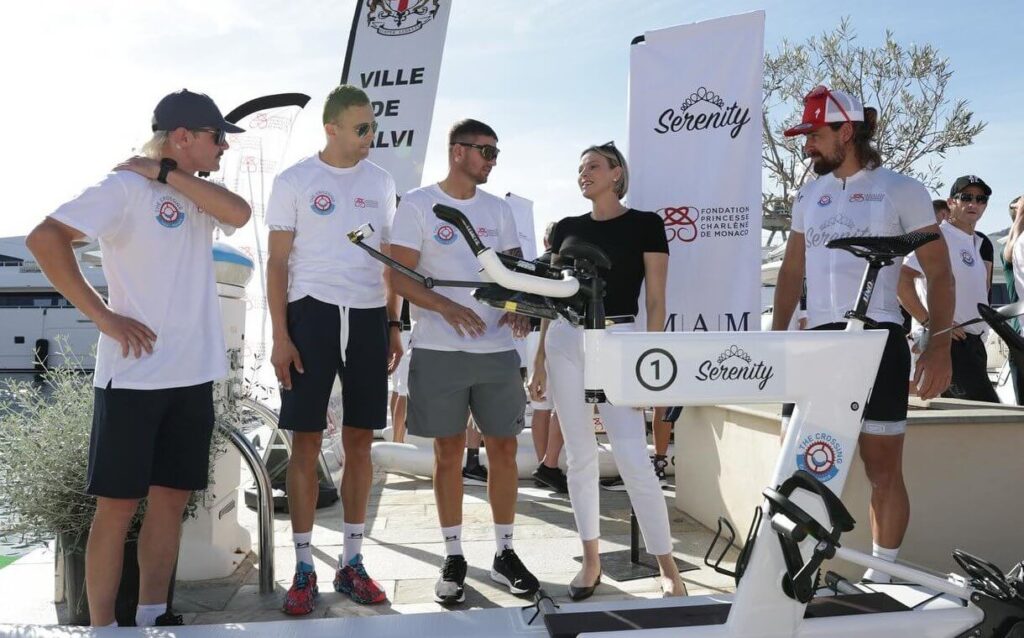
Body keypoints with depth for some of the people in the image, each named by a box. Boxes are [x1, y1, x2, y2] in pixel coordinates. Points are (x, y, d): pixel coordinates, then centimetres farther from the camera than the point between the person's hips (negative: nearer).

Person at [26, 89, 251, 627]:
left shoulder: (197, 196, 12)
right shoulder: (126, 187, -9)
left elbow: (240, 213, -8)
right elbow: (44, 238, -18)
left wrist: (165, 173, -10)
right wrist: (102, 315, -17)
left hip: (194, 376, 7)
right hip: (134, 376, -7)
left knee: (171, 499, 11)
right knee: (118, 505, 1)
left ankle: (152, 619, 23)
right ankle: (101, 628, 13)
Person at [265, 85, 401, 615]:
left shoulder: (380, 182, 11)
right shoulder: (294, 182, -1)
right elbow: (277, 263, -1)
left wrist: (393, 326, 10)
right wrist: (279, 337, -9)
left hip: (368, 317, 4)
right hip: (312, 313, -3)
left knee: (360, 441, 7)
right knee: (306, 442, 0)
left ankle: (352, 562, 19)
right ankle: (303, 569, 11)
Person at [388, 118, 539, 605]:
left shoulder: (499, 210, 13)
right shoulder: (418, 205, -1)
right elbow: (400, 276, -7)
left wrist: (520, 307, -6)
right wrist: (447, 308, -22)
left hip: (498, 348, 4)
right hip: (440, 350, -3)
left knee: (503, 448, 6)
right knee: (449, 452, 5)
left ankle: (504, 554, 20)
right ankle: (453, 559, 18)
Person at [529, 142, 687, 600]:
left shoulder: (644, 224, 0)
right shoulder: (567, 228, 11)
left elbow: (655, 301, -3)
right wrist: (539, 361, 10)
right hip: (565, 343, 5)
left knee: (632, 459, -11)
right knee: (579, 457, 8)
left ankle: (667, 567, 4)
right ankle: (591, 560, 21)